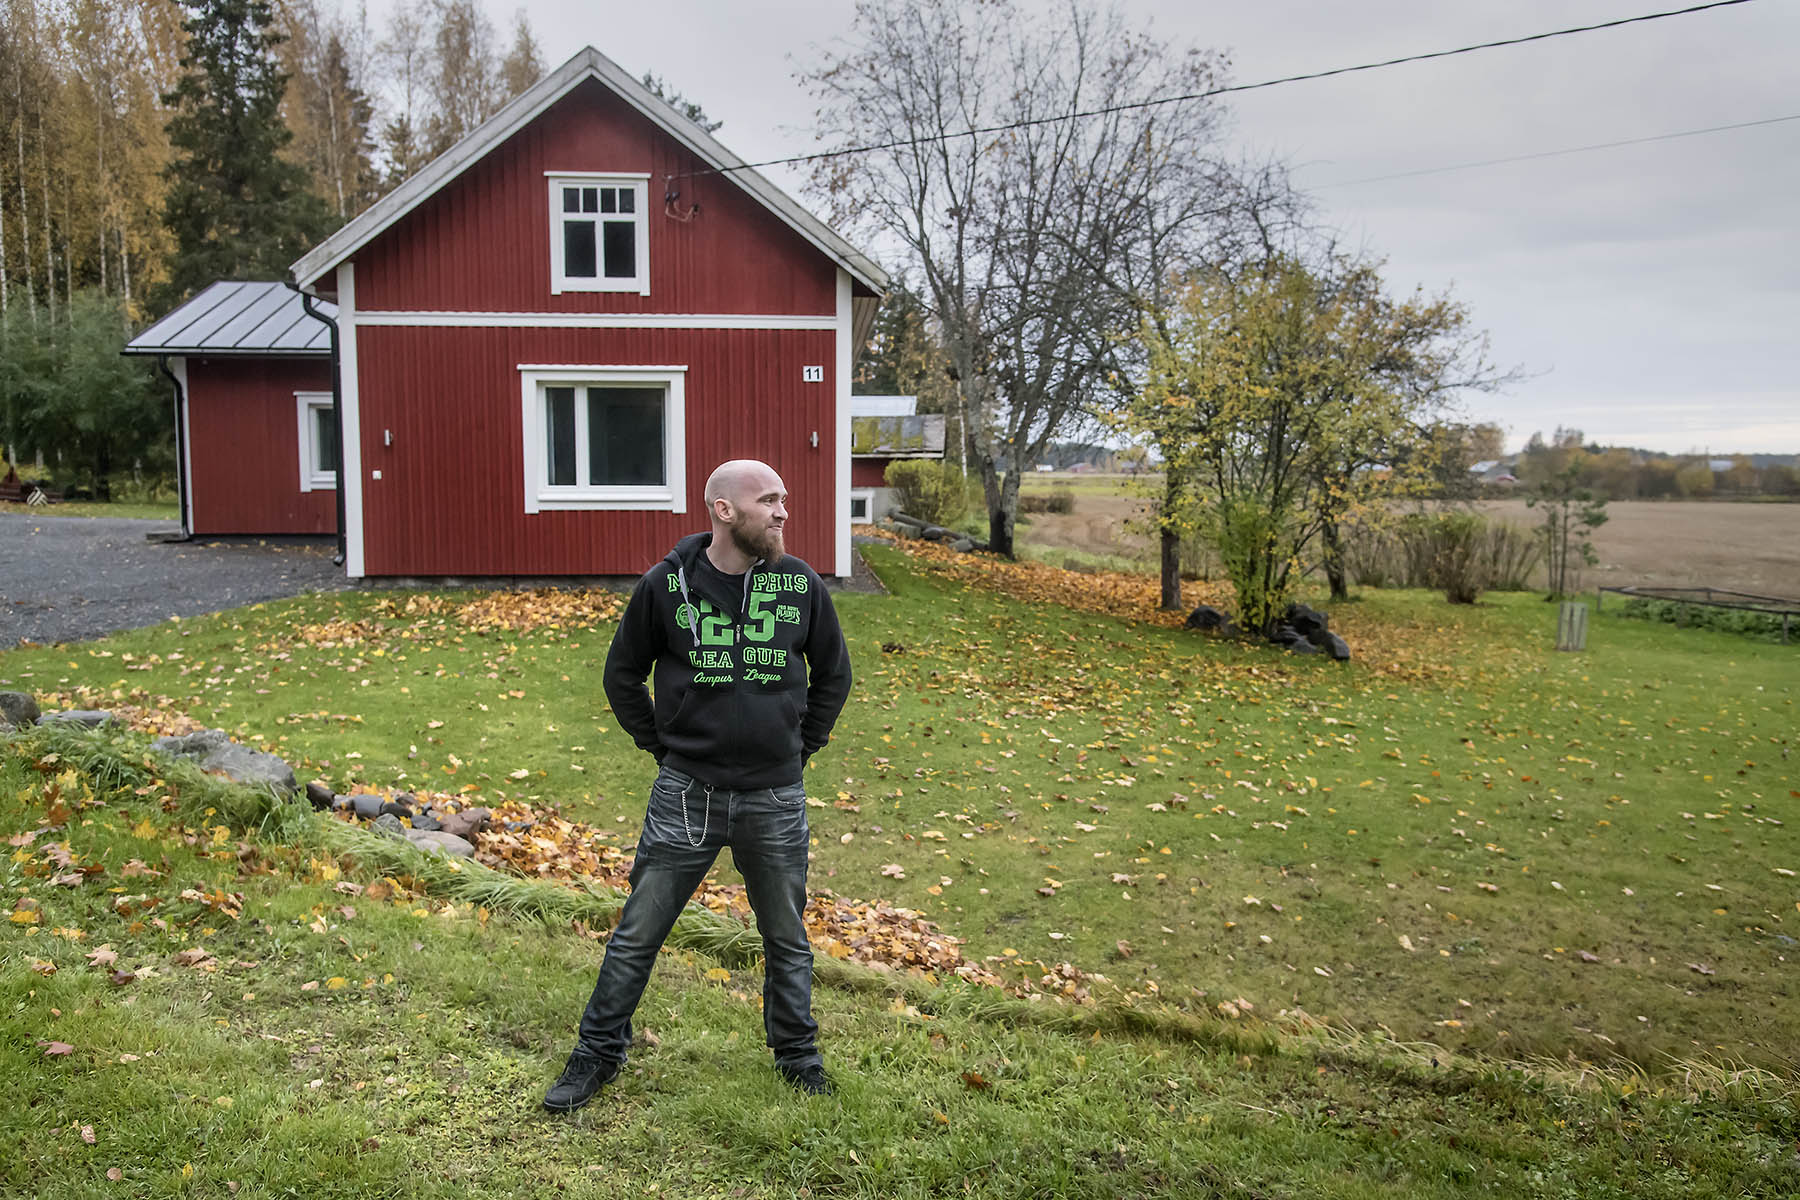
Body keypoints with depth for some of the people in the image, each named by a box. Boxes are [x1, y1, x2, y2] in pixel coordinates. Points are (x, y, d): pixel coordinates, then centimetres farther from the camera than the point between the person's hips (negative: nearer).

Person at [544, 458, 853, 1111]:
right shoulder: (665, 585, -6)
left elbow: (833, 672, 13)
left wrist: (802, 745, 10)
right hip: (685, 794, -1)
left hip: (776, 799, 2)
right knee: (637, 933, 8)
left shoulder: (801, 583, -2)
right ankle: (598, 1052, 27)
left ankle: (798, 1056, 35)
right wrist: (660, 745, 5)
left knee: (787, 937, 15)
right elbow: (622, 673, 8)